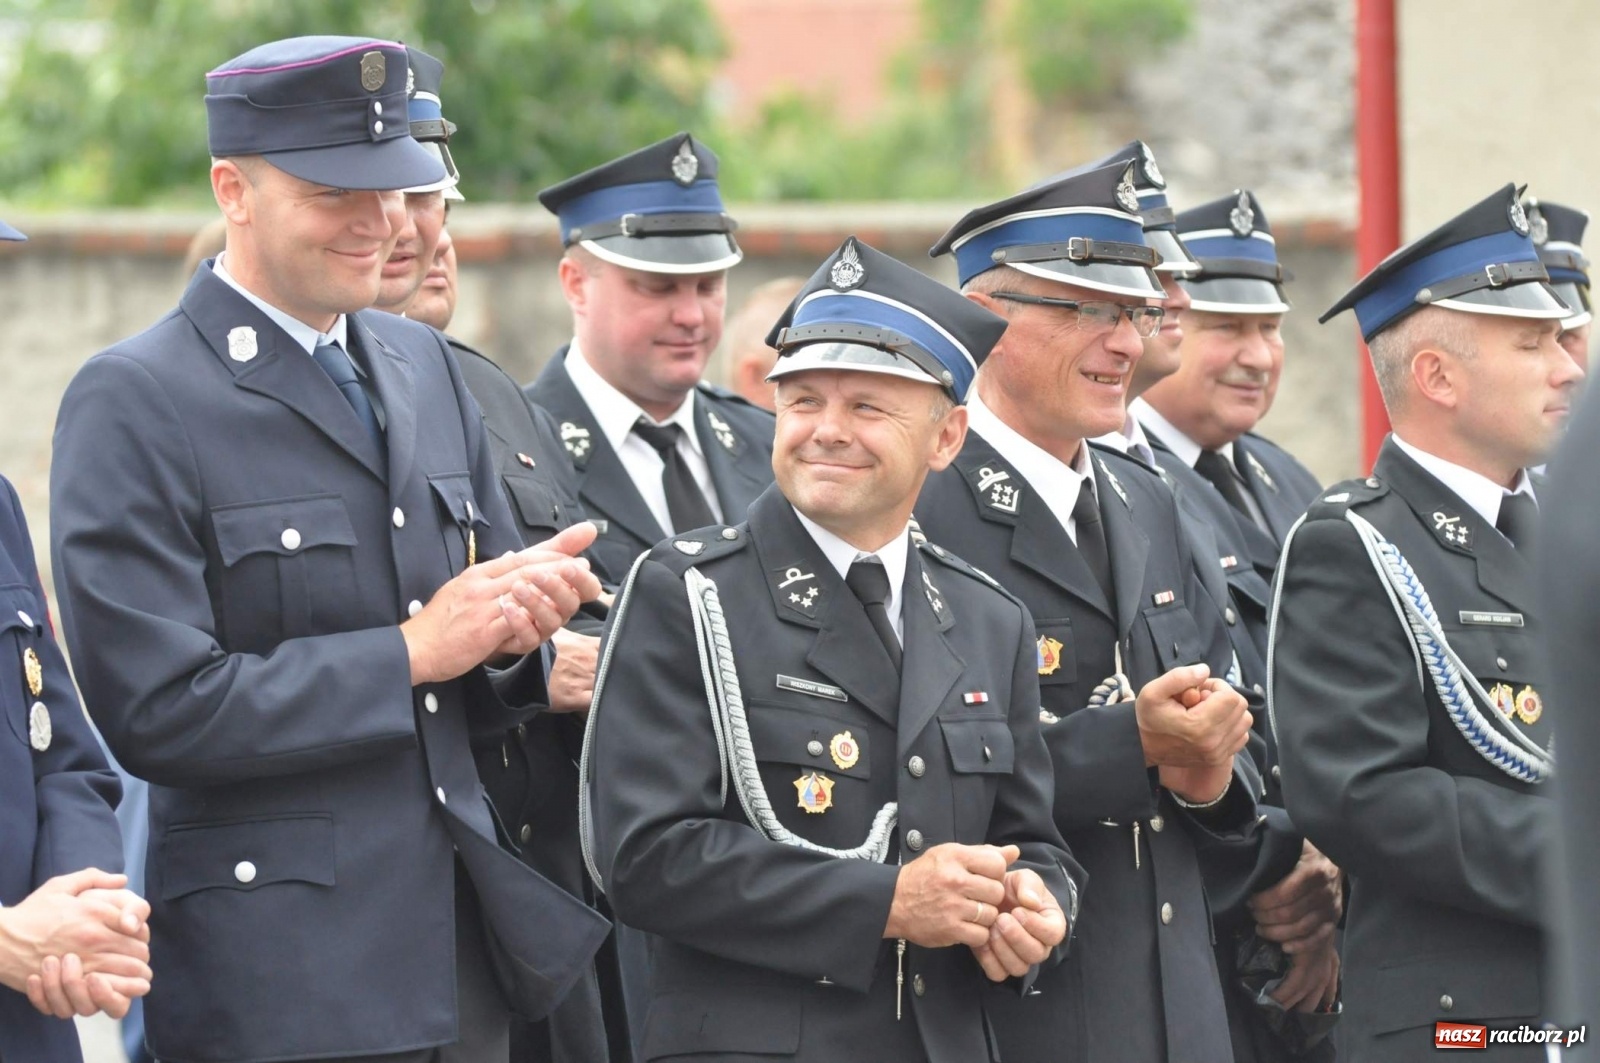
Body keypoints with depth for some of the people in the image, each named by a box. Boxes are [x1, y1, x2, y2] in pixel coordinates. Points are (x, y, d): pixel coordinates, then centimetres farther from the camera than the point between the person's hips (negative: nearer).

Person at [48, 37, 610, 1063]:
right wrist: (412, 652, -14)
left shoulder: (426, 367, 15)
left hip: (466, 948, 7)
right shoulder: (133, 402, -9)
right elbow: (158, 709, -16)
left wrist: (516, 622, -5)